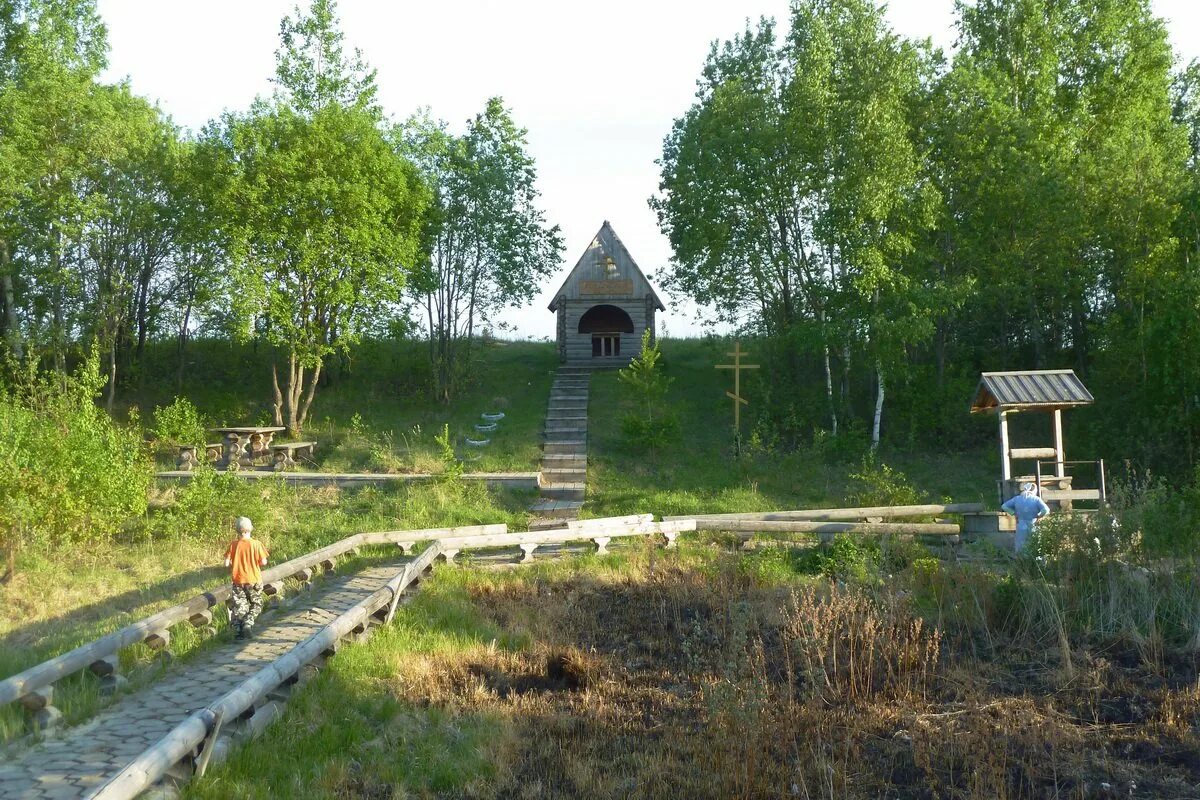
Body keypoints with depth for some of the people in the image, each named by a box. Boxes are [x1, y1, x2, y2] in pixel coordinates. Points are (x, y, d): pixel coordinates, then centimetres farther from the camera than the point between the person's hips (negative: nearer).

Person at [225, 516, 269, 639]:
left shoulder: (233, 544, -6)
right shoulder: (256, 544, -11)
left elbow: (227, 563, -6)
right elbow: (263, 562, -10)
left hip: (238, 580, 1)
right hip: (254, 579, -1)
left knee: (239, 606, 10)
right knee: (256, 604, 14)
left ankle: (239, 629, 4)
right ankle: (247, 623, -5)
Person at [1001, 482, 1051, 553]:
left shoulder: (1017, 499, 2)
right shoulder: (1036, 499, -6)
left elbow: (1004, 506, 4)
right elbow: (1046, 510, -19)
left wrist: (1014, 514, 6)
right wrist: (1039, 517, -4)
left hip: (1021, 526, 2)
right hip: (1033, 526, -2)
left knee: (1020, 548, 9)